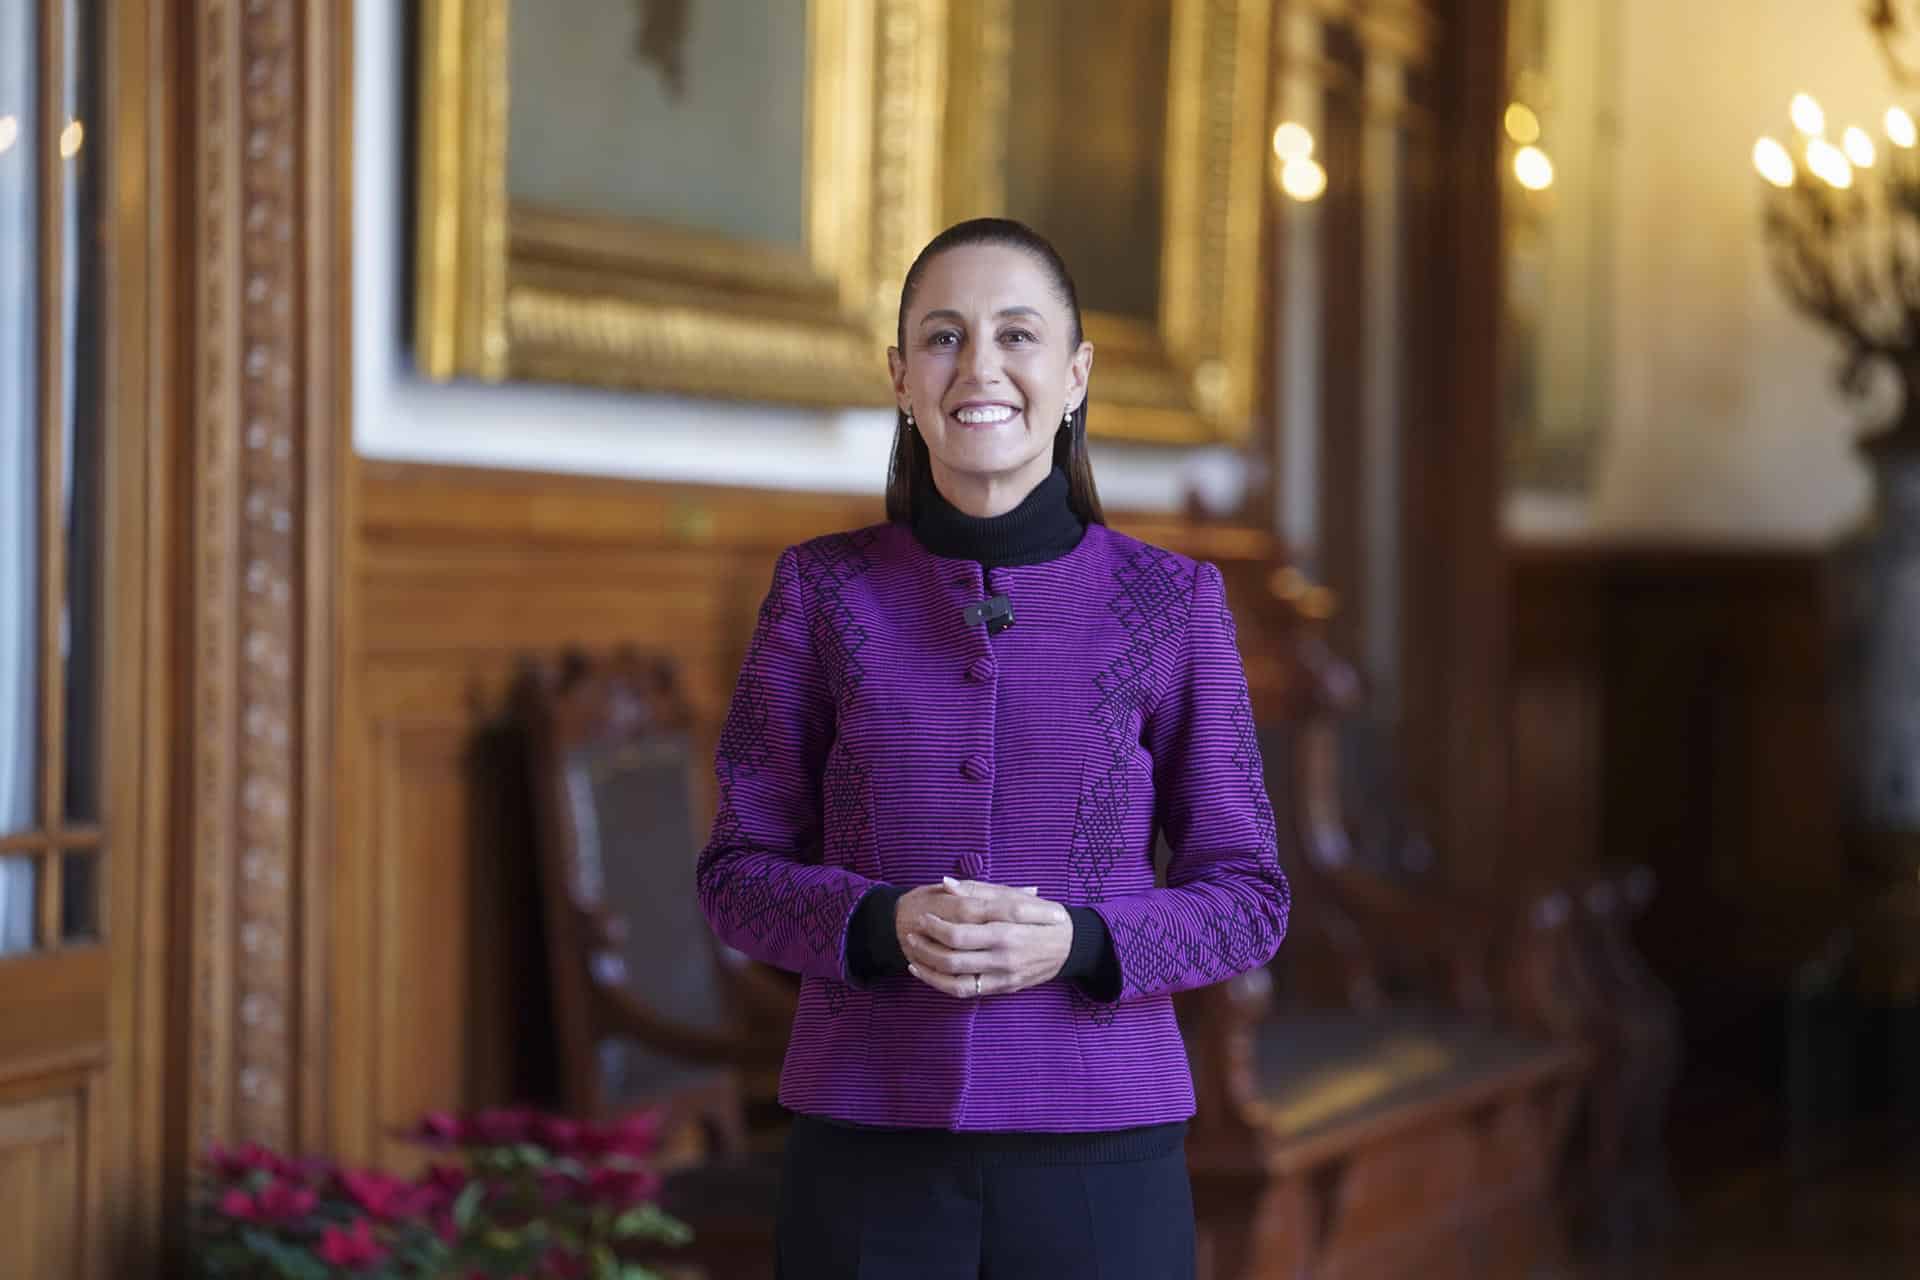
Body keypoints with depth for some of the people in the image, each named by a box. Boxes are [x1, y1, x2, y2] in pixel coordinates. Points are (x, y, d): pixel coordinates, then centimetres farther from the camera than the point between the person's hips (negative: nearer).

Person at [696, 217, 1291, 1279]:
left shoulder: (1170, 603, 0)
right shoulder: (821, 593, 2)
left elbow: (1244, 899, 2)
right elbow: (741, 875, 3)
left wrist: (1076, 943, -17)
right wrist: (888, 925, -17)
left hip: (1098, 1152, 0)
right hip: (869, 1151, 1)